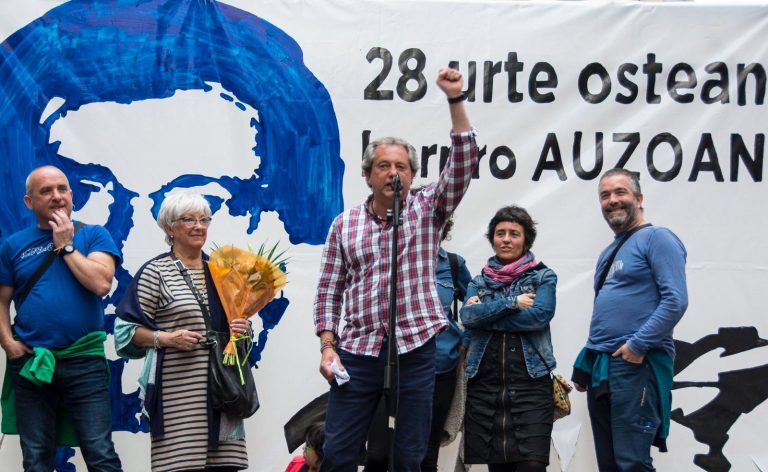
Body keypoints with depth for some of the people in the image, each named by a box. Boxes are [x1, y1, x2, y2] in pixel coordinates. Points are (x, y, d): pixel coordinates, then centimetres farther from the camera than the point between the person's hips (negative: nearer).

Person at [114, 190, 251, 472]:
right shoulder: (155, 272, 2)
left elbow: (235, 318, 26)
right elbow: (127, 329, -2)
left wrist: (242, 329, 4)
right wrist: (166, 338, -16)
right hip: (177, 389, -5)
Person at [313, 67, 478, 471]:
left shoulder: (428, 210, 5)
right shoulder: (345, 223, 7)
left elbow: (463, 163, -8)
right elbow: (329, 290, 8)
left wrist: (455, 100, -16)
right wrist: (327, 346, -2)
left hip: (415, 350, 0)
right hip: (357, 351, 1)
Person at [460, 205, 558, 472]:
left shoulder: (543, 277, 7)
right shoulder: (479, 282, 15)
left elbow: (540, 315, -11)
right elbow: (467, 315, -4)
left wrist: (486, 314, -5)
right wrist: (512, 303, -9)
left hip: (530, 383, -3)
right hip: (483, 384, 3)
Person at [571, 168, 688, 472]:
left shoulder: (656, 239, -5)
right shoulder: (608, 253, 22)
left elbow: (675, 301, -17)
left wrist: (637, 346, -19)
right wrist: (584, 366, 21)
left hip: (637, 365, -9)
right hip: (600, 368, 9)